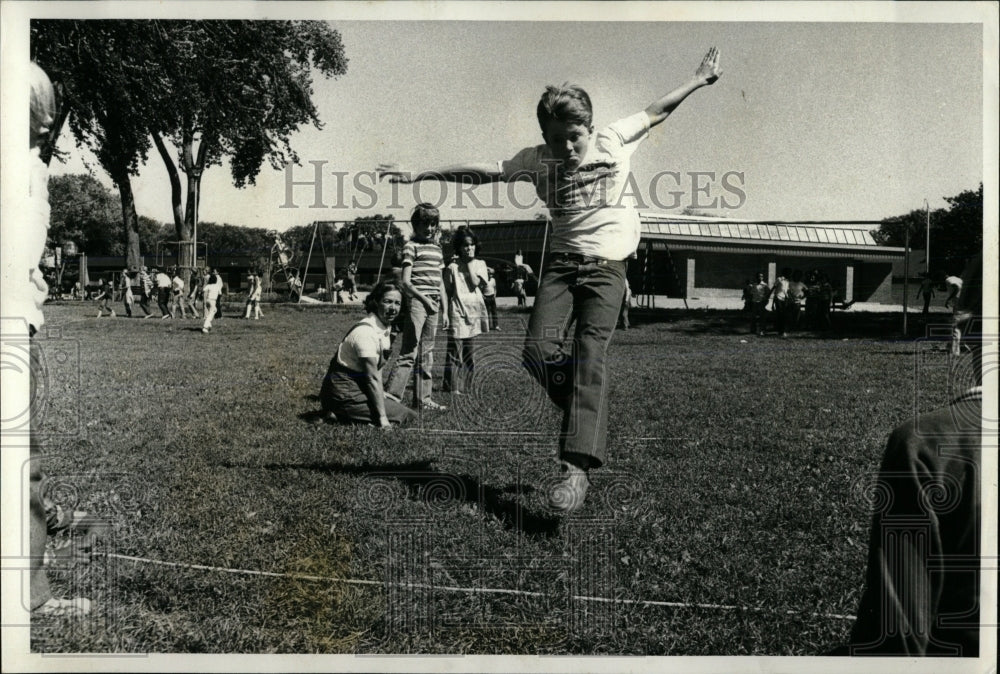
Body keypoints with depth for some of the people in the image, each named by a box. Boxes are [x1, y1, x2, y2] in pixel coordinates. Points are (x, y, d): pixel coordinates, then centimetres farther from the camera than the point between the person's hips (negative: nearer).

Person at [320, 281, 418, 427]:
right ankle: (341, 415, -10)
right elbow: (372, 378, -24)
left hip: (358, 387, 10)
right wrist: (383, 419, -24)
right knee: (405, 415, -11)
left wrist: (381, 393, 3)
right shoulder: (365, 332, -23)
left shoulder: (384, 327, 6)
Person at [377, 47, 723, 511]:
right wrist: (421, 175, 5)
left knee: (590, 353, -20)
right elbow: (480, 172, 7)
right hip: (562, 260, 3)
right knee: (538, 350, -17)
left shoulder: (614, 141, 1)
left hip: (607, 263, -3)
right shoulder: (537, 160, 4)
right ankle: (591, 414, 9)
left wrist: (701, 79, 24)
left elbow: (656, 111, 15)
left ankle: (576, 465, -26)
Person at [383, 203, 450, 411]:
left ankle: (423, 399, 15)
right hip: (416, 302, -7)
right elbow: (405, 281, -10)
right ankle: (391, 396, -12)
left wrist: (444, 311, 16)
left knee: (427, 355, 10)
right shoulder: (411, 246, -3)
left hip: (432, 305, 7)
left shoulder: (437, 249, 19)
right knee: (409, 353, -12)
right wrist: (425, 299, -16)